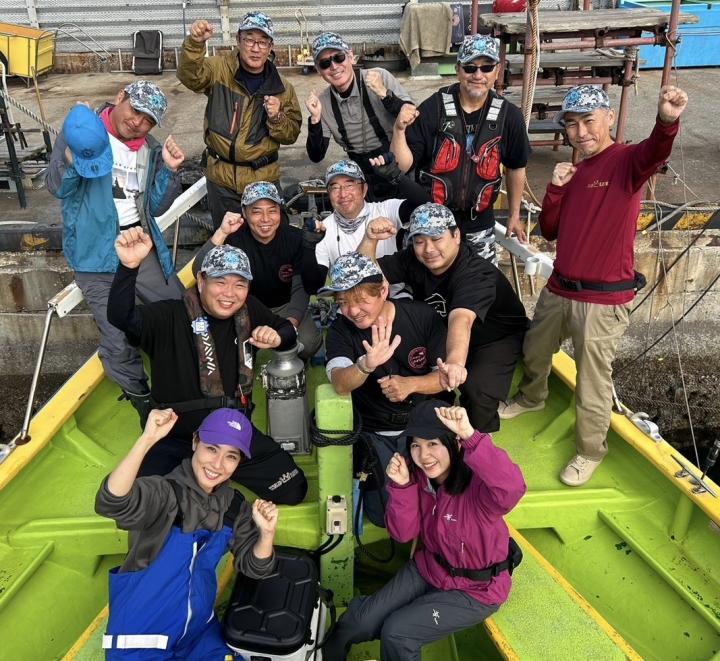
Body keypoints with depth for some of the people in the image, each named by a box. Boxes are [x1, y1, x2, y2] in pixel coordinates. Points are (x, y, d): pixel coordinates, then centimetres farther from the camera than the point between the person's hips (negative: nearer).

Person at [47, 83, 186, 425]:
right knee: (119, 343, -8)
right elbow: (57, 187, -11)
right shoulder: (84, 131, -4)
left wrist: (169, 170, -7)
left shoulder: (150, 149, 10)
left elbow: (154, 207, 8)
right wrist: (73, 156, -31)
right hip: (97, 251, -5)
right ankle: (145, 403, 17)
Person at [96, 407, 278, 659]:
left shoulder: (234, 505, -3)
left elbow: (253, 568, 1)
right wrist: (147, 439, -52)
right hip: (141, 639, -5)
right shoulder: (163, 493, -22)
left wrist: (267, 533, -19)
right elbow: (112, 503, -42)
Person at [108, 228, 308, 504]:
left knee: (293, 489, -3)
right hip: (176, 439, -4)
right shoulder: (170, 317, -15)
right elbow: (121, 317, -33)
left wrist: (277, 338, -9)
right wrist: (129, 266, -50)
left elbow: (287, 329, 16)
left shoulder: (250, 311, 0)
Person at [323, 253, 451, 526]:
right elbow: (340, 384, -27)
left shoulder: (421, 316, -9)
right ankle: (368, 473, 21)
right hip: (375, 434, 0)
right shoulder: (340, 330, -10)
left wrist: (411, 384, -27)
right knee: (385, 513, -8)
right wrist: (366, 365, -50)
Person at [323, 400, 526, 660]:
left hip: (476, 588, -5)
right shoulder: (419, 475, -12)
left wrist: (470, 435, -61)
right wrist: (402, 486, -26)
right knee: (361, 622, 0)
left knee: (397, 633, -16)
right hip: (428, 568, 5)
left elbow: (512, 489, -55)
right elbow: (403, 533, -9)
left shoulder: (478, 483, -31)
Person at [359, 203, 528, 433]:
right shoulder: (412, 260, -16)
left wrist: (455, 362, -73)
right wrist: (370, 239, -36)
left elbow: (461, 320, -54)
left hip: (497, 338, -5)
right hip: (442, 332, 6)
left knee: (477, 391, -30)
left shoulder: (476, 273, -36)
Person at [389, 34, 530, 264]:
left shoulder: (508, 116, -6)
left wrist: (514, 215, 15)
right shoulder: (433, 108, -14)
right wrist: (399, 129, -30)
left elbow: (515, 168, 8)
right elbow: (403, 165, -13)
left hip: (479, 227, 2)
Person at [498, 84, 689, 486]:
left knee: (593, 383, 5)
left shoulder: (626, 161, -11)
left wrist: (667, 122, -58)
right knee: (534, 350, 26)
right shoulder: (576, 172, 10)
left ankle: (591, 451, 27)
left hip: (603, 301, -7)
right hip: (559, 290, 7)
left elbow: (654, 154, -37)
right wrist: (556, 188, -5)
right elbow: (550, 231, 10)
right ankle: (532, 398, 56)